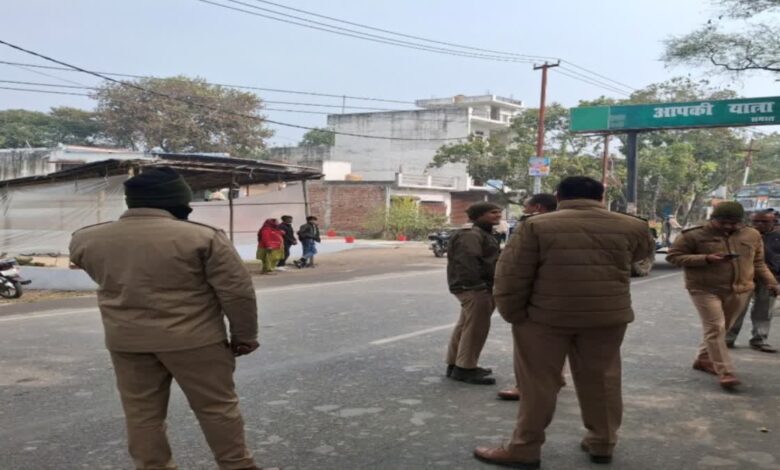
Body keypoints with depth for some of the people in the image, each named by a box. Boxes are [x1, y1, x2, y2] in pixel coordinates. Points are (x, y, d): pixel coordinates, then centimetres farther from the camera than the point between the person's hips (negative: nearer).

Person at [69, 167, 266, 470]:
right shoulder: (201, 237, -13)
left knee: (141, 413, 14)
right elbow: (237, 291, -11)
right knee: (217, 407, 10)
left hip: (125, 340, 3)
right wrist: (244, 335, 1)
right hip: (193, 339, -3)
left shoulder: (87, 240, 1)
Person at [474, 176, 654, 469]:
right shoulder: (631, 227, 3)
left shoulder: (536, 226, -6)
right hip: (609, 315, 3)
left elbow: (511, 275, -7)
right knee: (601, 380, 15)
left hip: (545, 315, -2)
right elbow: (643, 252, 24)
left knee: (538, 382, 5)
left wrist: (512, 312, 2)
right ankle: (602, 444, 26)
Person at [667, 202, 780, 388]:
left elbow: (758, 262, 16)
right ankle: (725, 373, -11)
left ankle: (703, 359, 31)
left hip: (739, 290, 5)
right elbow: (673, 256, -7)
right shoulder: (693, 235, -9)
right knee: (715, 328, -11)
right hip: (705, 289, -5)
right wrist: (705, 259, -18)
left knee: (723, 328, 14)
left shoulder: (752, 235, 6)